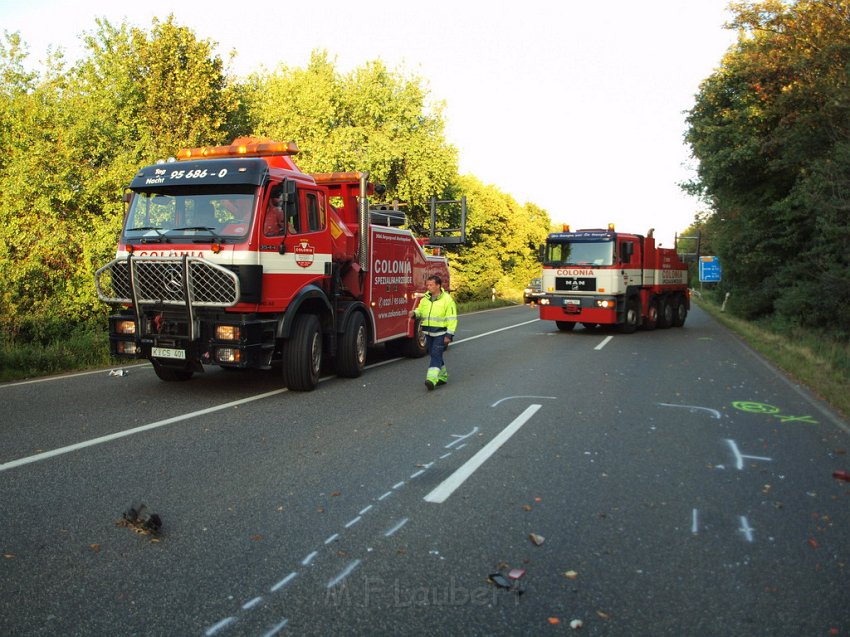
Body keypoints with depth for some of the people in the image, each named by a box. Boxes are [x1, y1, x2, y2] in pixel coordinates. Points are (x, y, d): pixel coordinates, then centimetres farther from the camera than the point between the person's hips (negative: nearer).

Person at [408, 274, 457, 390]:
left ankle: (432, 379, -19)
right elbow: (420, 310, 19)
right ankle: (442, 376, 28)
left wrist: (449, 335, -15)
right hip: (429, 333, 6)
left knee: (436, 355, -13)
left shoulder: (447, 300, -10)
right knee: (435, 355, 14)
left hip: (441, 333, -6)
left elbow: (452, 319, -11)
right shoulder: (425, 299, 8)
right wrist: (414, 313, -6)